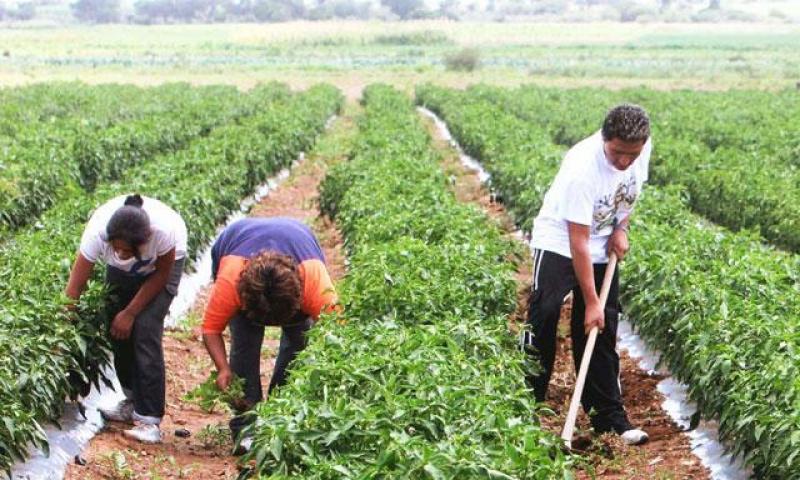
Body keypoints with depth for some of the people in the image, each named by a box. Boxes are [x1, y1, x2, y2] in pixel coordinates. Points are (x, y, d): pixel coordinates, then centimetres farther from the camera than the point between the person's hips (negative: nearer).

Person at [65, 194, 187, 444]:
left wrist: (130, 313, -18)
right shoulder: (97, 231, -37)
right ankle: (134, 401, 17)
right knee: (117, 329, -4)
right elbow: (74, 288, -28)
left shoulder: (163, 229, -41)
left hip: (164, 262, -3)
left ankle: (149, 420, -17)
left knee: (146, 331, -17)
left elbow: (162, 275, -19)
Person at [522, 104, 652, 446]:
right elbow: (578, 243, -29)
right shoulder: (582, 168, -33)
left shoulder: (643, 148, -14)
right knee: (543, 319, -13)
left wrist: (621, 228, -4)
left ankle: (608, 415, 13)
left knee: (603, 331, 6)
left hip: (603, 247, 6)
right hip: (559, 242, -6)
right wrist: (591, 302, -26)